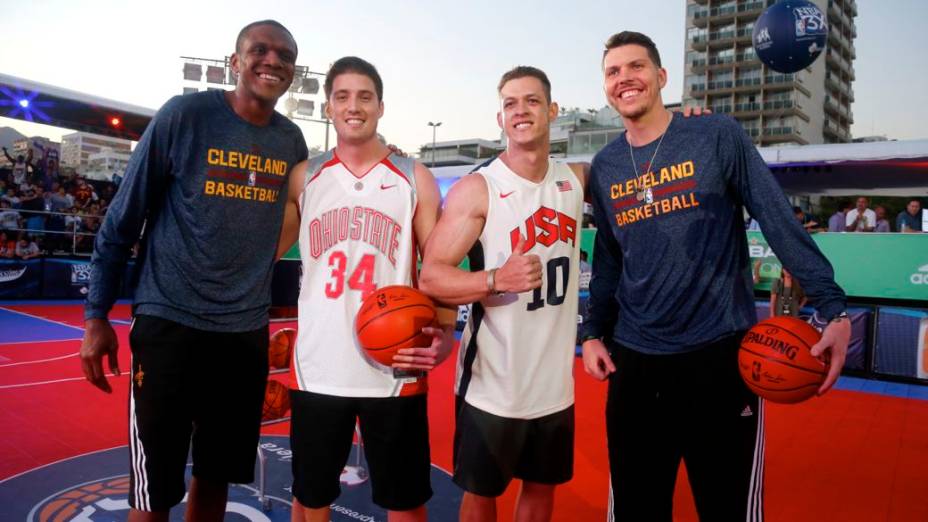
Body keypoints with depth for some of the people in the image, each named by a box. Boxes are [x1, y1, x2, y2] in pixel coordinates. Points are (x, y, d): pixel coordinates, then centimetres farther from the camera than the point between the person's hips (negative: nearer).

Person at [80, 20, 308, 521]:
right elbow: (122, 219, -3)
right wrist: (96, 316, -3)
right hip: (169, 323, -4)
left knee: (216, 478, 16)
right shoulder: (185, 114, -7)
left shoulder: (292, 141, 5)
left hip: (247, 331, 4)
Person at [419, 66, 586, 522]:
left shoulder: (576, 180, 2)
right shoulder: (477, 189, -14)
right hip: (492, 385, -5)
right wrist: (498, 279, -34)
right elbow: (430, 278, -17)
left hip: (555, 382, 5)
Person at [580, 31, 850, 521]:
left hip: (720, 353, -3)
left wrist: (833, 308, -13)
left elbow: (779, 220, -6)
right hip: (634, 359, 4)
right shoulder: (604, 166, 7)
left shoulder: (718, 136, -4)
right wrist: (593, 332, 8)